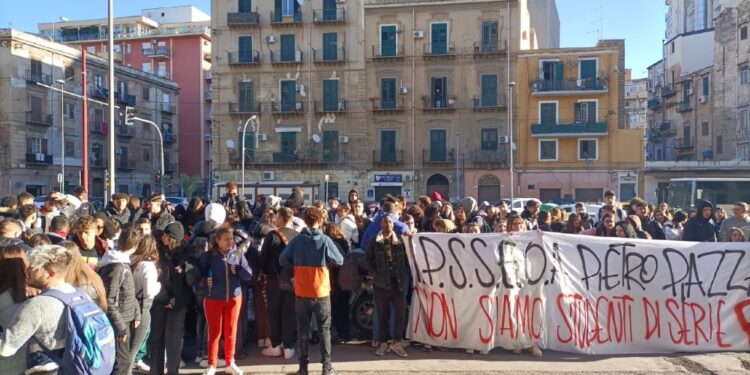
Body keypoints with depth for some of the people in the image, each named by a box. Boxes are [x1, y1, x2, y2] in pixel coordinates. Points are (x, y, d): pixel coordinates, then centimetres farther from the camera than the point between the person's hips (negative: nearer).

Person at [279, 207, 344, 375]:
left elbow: (282, 260, -1)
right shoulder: (325, 240, -10)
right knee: (324, 329, 9)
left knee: (302, 329, 12)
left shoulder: (297, 240, -5)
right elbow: (340, 261, -1)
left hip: (301, 292, 1)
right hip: (321, 291, -1)